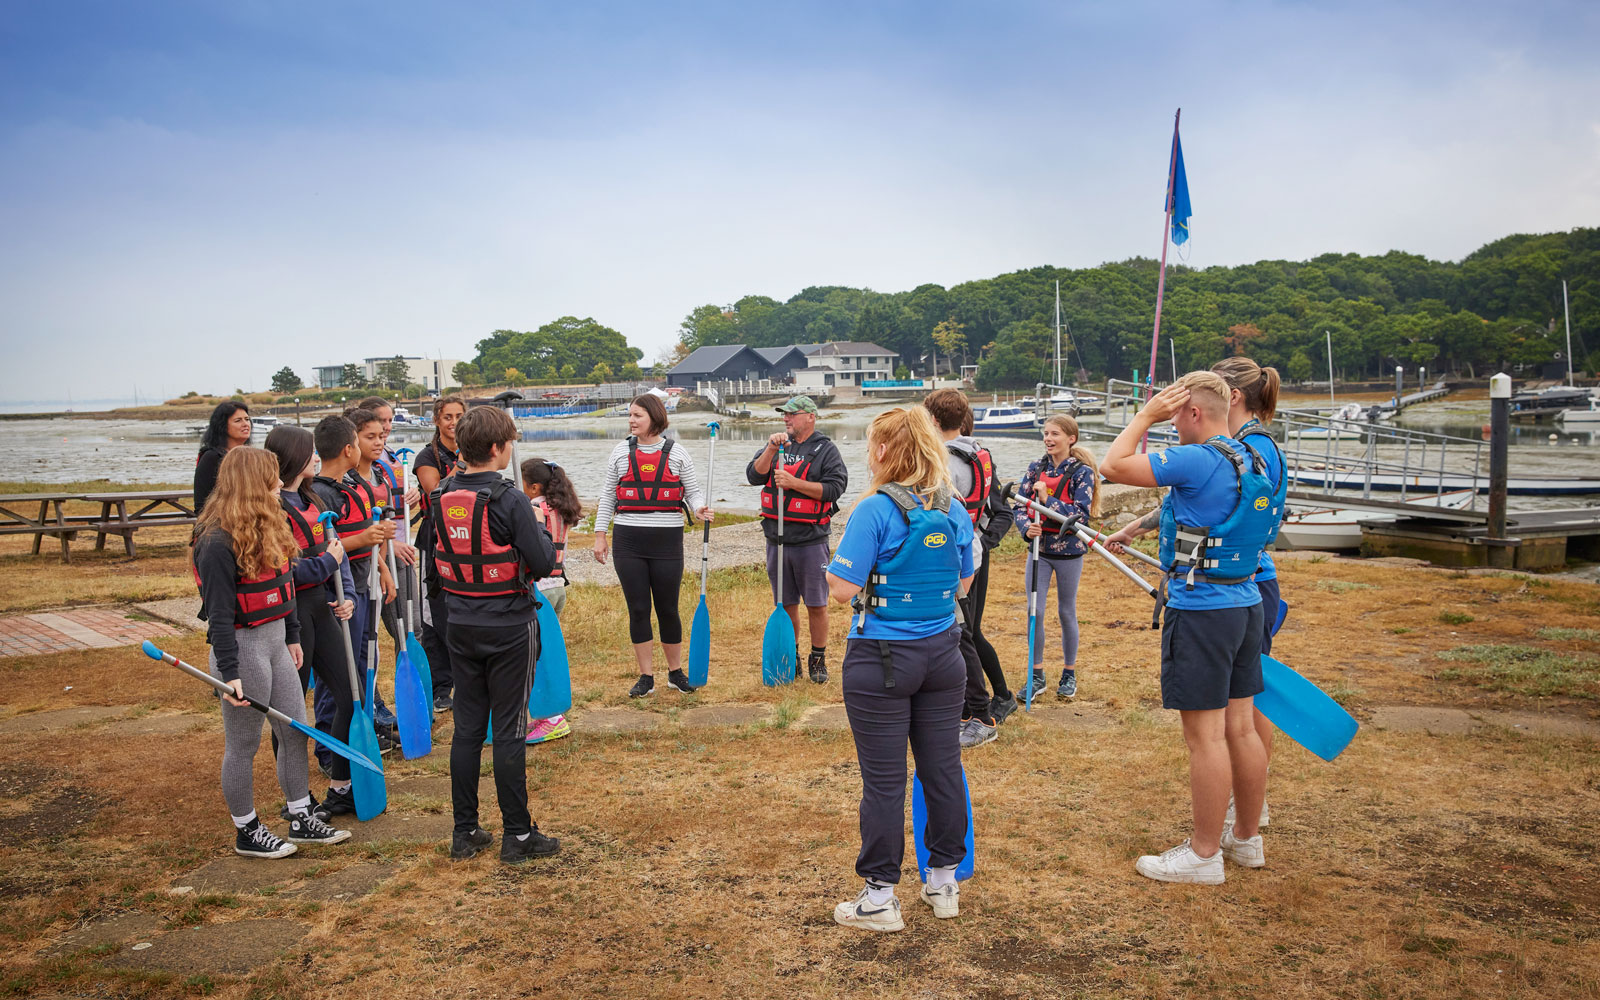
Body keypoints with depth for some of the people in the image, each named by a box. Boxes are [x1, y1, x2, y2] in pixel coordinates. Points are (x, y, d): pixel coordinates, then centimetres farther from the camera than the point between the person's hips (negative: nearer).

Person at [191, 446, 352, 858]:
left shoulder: (269, 527, 9)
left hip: (275, 642, 9)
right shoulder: (218, 543, -19)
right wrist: (229, 674, -22)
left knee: (295, 731, 14)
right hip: (244, 647, -9)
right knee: (243, 745, 5)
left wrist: (292, 636, 21)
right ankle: (246, 832, 21)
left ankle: (302, 819, 27)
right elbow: (218, 614, -20)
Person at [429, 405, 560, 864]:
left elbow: (438, 558, 13)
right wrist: (540, 525, -1)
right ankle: (518, 835, 11)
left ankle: (464, 831, 20)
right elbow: (542, 563, -18)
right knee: (509, 731, 2)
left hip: (461, 628, 5)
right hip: (509, 628, -5)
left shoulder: (442, 498, 1)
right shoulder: (509, 502, -17)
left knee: (467, 728, 13)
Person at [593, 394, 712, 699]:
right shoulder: (621, 453, 7)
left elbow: (693, 491, 7)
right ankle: (646, 677, 13)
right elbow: (608, 497, 11)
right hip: (628, 542, 1)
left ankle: (676, 673, 21)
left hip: (667, 541, -1)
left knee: (668, 609, 6)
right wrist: (600, 534, 7)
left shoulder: (677, 454, 3)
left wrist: (699, 508, -15)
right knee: (638, 609, 3)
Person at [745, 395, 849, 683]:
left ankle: (818, 660, 16)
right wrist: (770, 450, -15)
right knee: (785, 604, 12)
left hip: (811, 541, -4)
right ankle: (791, 658, 24)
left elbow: (834, 487, -12)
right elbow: (754, 476, 0)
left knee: (816, 605, 2)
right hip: (777, 539, 4)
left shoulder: (826, 450, -1)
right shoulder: (778, 445, 11)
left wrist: (794, 483, -17)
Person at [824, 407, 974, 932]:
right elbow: (962, 584, 12)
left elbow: (843, 589, -18)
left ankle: (880, 898, 14)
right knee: (943, 770, 13)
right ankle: (944, 883, 27)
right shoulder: (955, 511, 3)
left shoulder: (875, 510, -16)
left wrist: (835, 563, 2)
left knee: (884, 780, 3)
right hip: (942, 654, 6)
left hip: (881, 662, -6)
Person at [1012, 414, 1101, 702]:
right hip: (1039, 549, 3)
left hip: (1068, 551, -3)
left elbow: (1081, 513, -18)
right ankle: (1037, 676, 13)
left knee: (1066, 613, 9)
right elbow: (1020, 504, 0)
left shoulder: (1082, 472, -9)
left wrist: (1047, 500, -25)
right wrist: (1026, 527, -19)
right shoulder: (1036, 467, 1)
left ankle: (1069, 674, 25)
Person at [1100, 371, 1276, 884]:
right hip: (1245, 602, 9)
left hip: (1201, 611, -9)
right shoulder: (1253, 461, 11)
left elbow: (1113, 466, -17)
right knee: (1240, 728, 16)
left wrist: (1146, 415, -6)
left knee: (1205, 736, -1)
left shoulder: (1197, 460, -18)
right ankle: (1247, 838, 28)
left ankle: (1204, 854, 8)